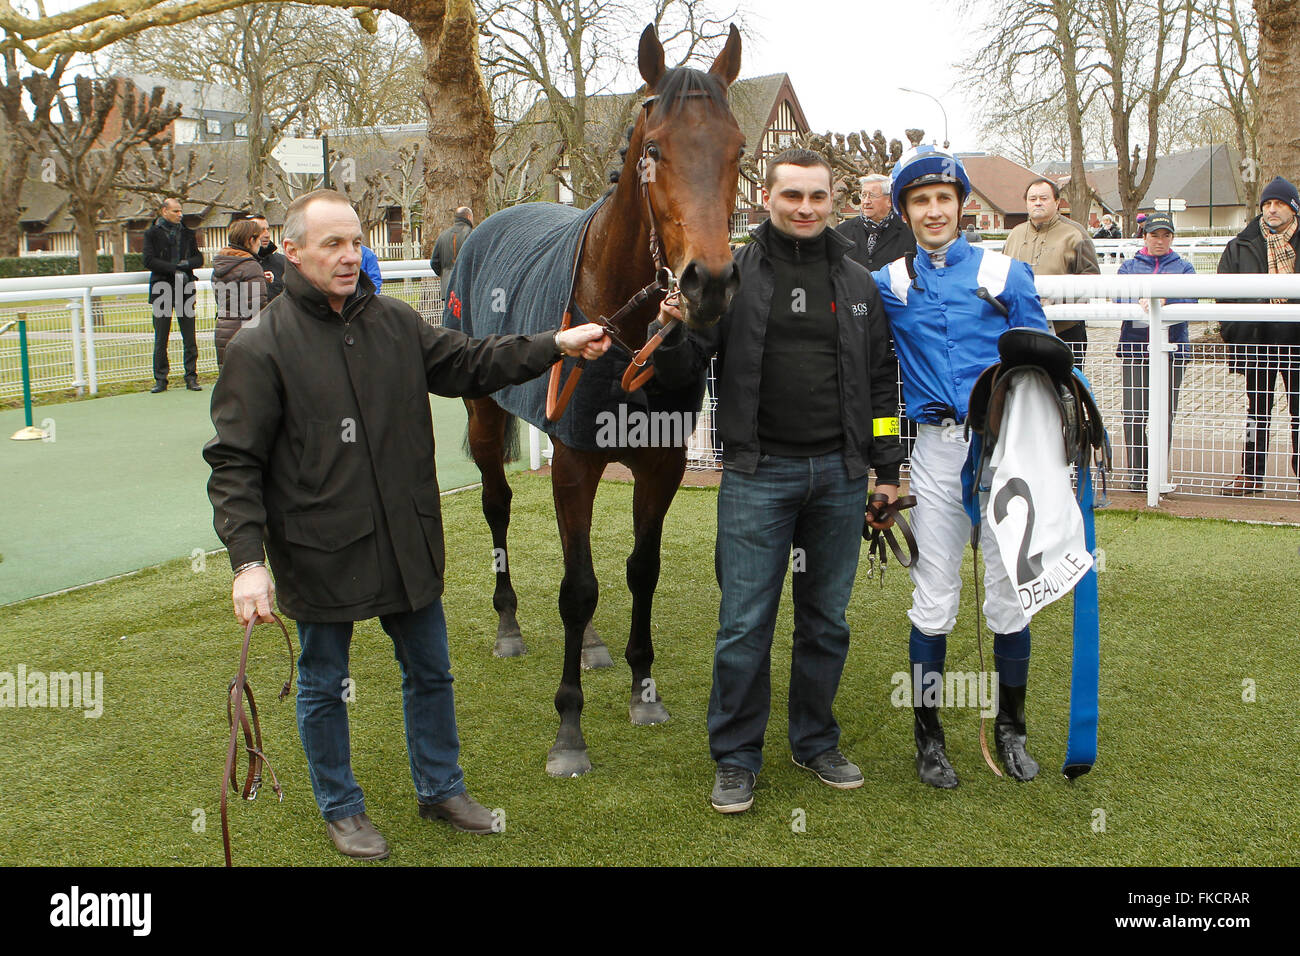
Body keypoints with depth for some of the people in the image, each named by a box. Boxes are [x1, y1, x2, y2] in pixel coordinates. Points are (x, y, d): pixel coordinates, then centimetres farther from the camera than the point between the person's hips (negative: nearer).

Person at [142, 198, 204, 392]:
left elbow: (199, 258, 11)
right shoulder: (152, 233, 3)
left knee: (190, 338, 0)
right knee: (160, 338, 0)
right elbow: (148, 260, -7)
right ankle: (160, 379, 6)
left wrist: (186, 263, -10)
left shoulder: (187, 233, 13)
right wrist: (174, 268, -14)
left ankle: (191, 377, 6)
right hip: (162, 290, -2)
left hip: (185, 289, 2)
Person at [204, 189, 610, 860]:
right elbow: (234, 463, -14)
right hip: (321, 554, -5)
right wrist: (248, 558, -22)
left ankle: (440, 789, 39)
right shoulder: (260, 346, -13)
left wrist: (555, 346, 2)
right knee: (324, 687, 13)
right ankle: (340, 809, 35)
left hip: (408, 545, 5)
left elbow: (466, 364, 12)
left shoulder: (395, 322, 2)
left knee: (430, 672, 18)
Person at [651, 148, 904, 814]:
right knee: (744, 624, 0)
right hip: (758, 476, -3)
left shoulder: (858, 284, 9)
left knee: (826, 621, 12)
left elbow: (880, 382, 14)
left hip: (839, 475, 3)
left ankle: (816, 742, 29)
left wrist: (886, 469, 11)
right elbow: (677, 376, -2)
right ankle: (736, 759, 15)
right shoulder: (731, 277, 0)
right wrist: (675, 334, -24)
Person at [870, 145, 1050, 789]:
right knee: (933, 602, 3)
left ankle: (1010, 729, 22)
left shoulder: (1006, 273, 5)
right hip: (937, 450, 0)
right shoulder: (889, 284, 7)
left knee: (1009, 595, 5)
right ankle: (928, 736, 16)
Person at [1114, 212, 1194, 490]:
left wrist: (1163, 299, -24)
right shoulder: (1129, 266, 14)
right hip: (1135, 346, 0)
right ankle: (1137, 472, 6)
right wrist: (1141, 302, -24)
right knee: (1134, 414, -6)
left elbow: (1190, 301, -5)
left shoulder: (1184, 267, 13)